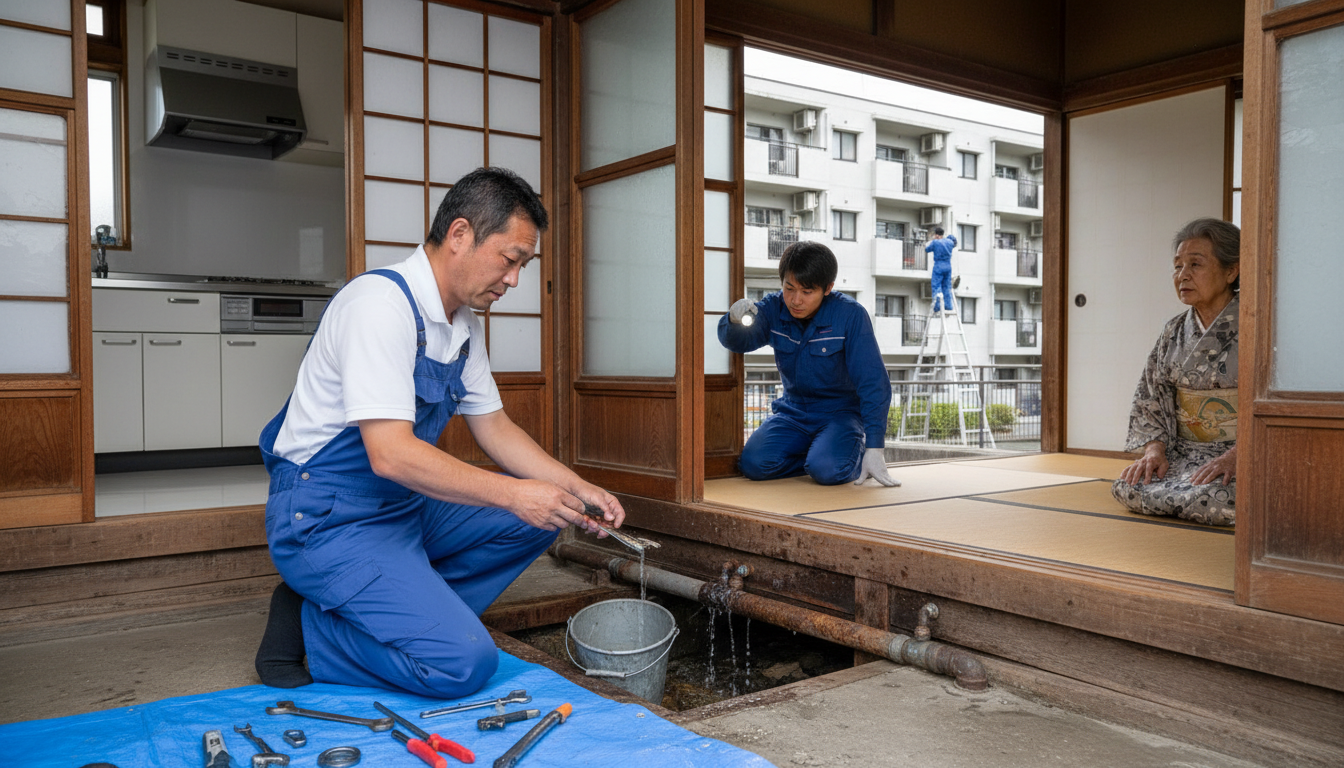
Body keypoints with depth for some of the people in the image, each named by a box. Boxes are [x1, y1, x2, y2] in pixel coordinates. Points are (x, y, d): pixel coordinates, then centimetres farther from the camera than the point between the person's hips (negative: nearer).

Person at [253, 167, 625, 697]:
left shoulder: (464, 327, 7)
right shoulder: (381, 302, -22)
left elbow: (495, 429, 14)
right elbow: (391, 454, -29)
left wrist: (576, 489, 2)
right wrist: (514, 494, -25)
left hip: (404, 507, 9)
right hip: (329, 520, -9)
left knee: (533, 521, 4)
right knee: (463, 663, -20)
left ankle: (409, 615, 1)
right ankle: (309, 626, -1)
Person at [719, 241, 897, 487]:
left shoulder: (850, 315, -18)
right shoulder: (775, 308, -5)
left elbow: (874, 383, -19)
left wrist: (874, 449, -24)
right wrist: (735, 319, -40)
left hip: (841, 413, -4)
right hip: (793, 411, 4)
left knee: (826, 470, -32)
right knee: (753, 463, -21)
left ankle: (858, 452, 3)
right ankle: (815, 452, 5)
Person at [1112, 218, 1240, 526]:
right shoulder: (1174, 331, 10)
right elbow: (1151, 398, 10)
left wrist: (1233, 457, -26)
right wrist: (1155, 450, -8)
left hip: (1246, 453, -4)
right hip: (1184, 451, 4)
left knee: (1212, 499, -34)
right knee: (1128, 487, -23)